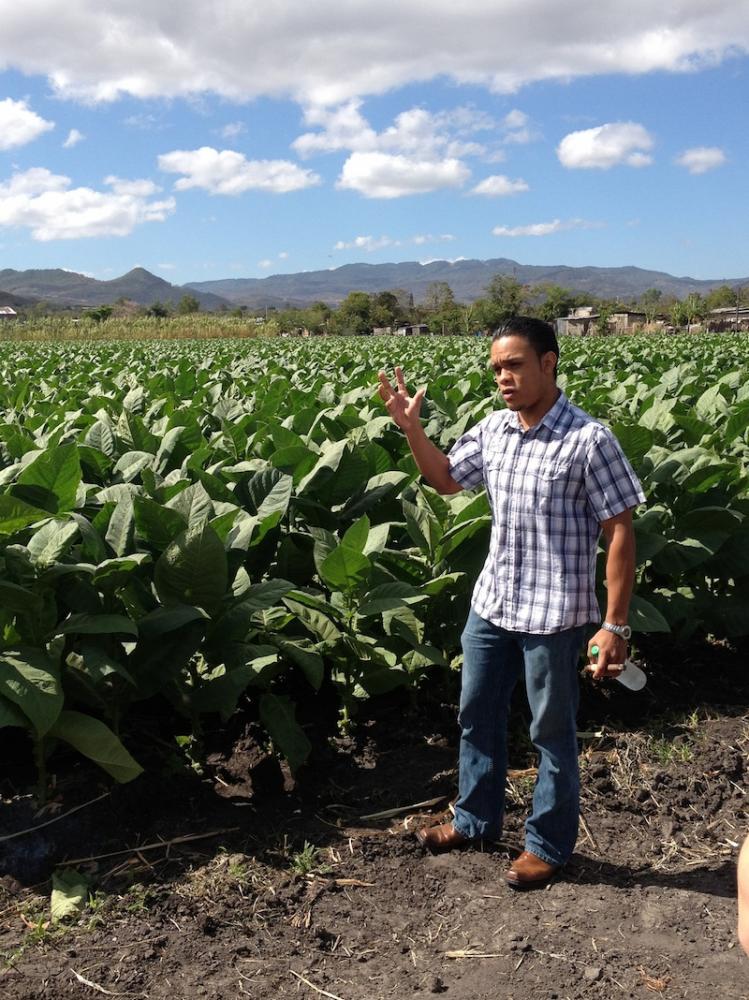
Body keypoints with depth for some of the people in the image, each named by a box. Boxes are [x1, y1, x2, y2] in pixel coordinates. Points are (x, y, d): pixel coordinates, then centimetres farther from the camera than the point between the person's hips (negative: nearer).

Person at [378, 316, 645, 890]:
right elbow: (445, 480, 18)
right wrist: (411, 428, 2)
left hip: (555, 613, -6)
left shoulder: (588, 440, -17)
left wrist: (615, 624, -16)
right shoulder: (493, 430, 2)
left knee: (552, 732, 10)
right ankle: (476, 819, 41)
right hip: (492, 605, 7)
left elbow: (620, 533, -14)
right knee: (477, 716, 20)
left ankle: (550, 843, 29)